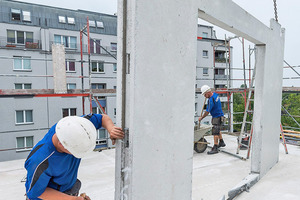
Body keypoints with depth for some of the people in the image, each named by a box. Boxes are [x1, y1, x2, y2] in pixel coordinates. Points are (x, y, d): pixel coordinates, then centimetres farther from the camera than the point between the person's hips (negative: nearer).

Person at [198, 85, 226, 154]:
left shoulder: (211, 100, -26)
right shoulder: (215, 94, 3)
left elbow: (207, 112, -22)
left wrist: (201, 117, -9)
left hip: (217, 117, -10)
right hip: (219, 115, 10)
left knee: (215, 132, -10)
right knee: (217, 130, 24)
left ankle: (215, 148, -8)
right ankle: (221, 142, 41)